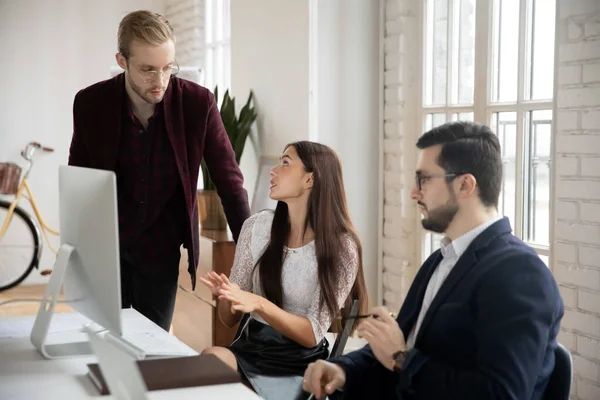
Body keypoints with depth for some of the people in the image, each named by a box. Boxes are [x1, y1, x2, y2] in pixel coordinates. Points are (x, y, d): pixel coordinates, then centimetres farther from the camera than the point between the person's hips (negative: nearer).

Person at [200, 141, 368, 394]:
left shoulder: (341, 247, -10)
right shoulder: (257, 227, 0)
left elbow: (312, 334, -14)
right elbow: (229, 319, 5)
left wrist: (259, 304, -29)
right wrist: (225, 295, -19)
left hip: (300, 363, -3)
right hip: (248, 349, 3)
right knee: (208, 360, -31)